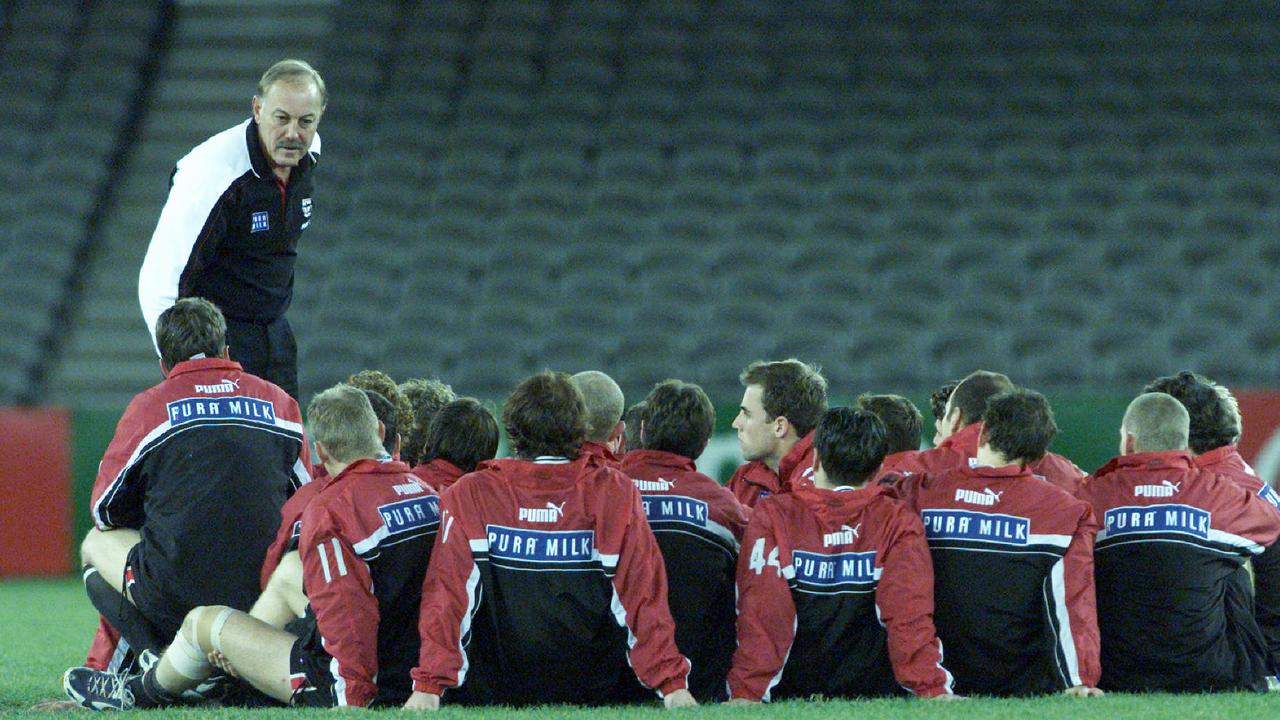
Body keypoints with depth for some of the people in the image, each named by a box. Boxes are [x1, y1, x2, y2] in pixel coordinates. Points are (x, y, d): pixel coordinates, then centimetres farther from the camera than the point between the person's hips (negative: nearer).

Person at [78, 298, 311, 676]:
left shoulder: (149, 406, 3)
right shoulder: (279, 402, 11)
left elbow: (105, 512, 14)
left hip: (175, 600, -4)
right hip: (265, 586, 4)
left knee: (97, 543, 27)